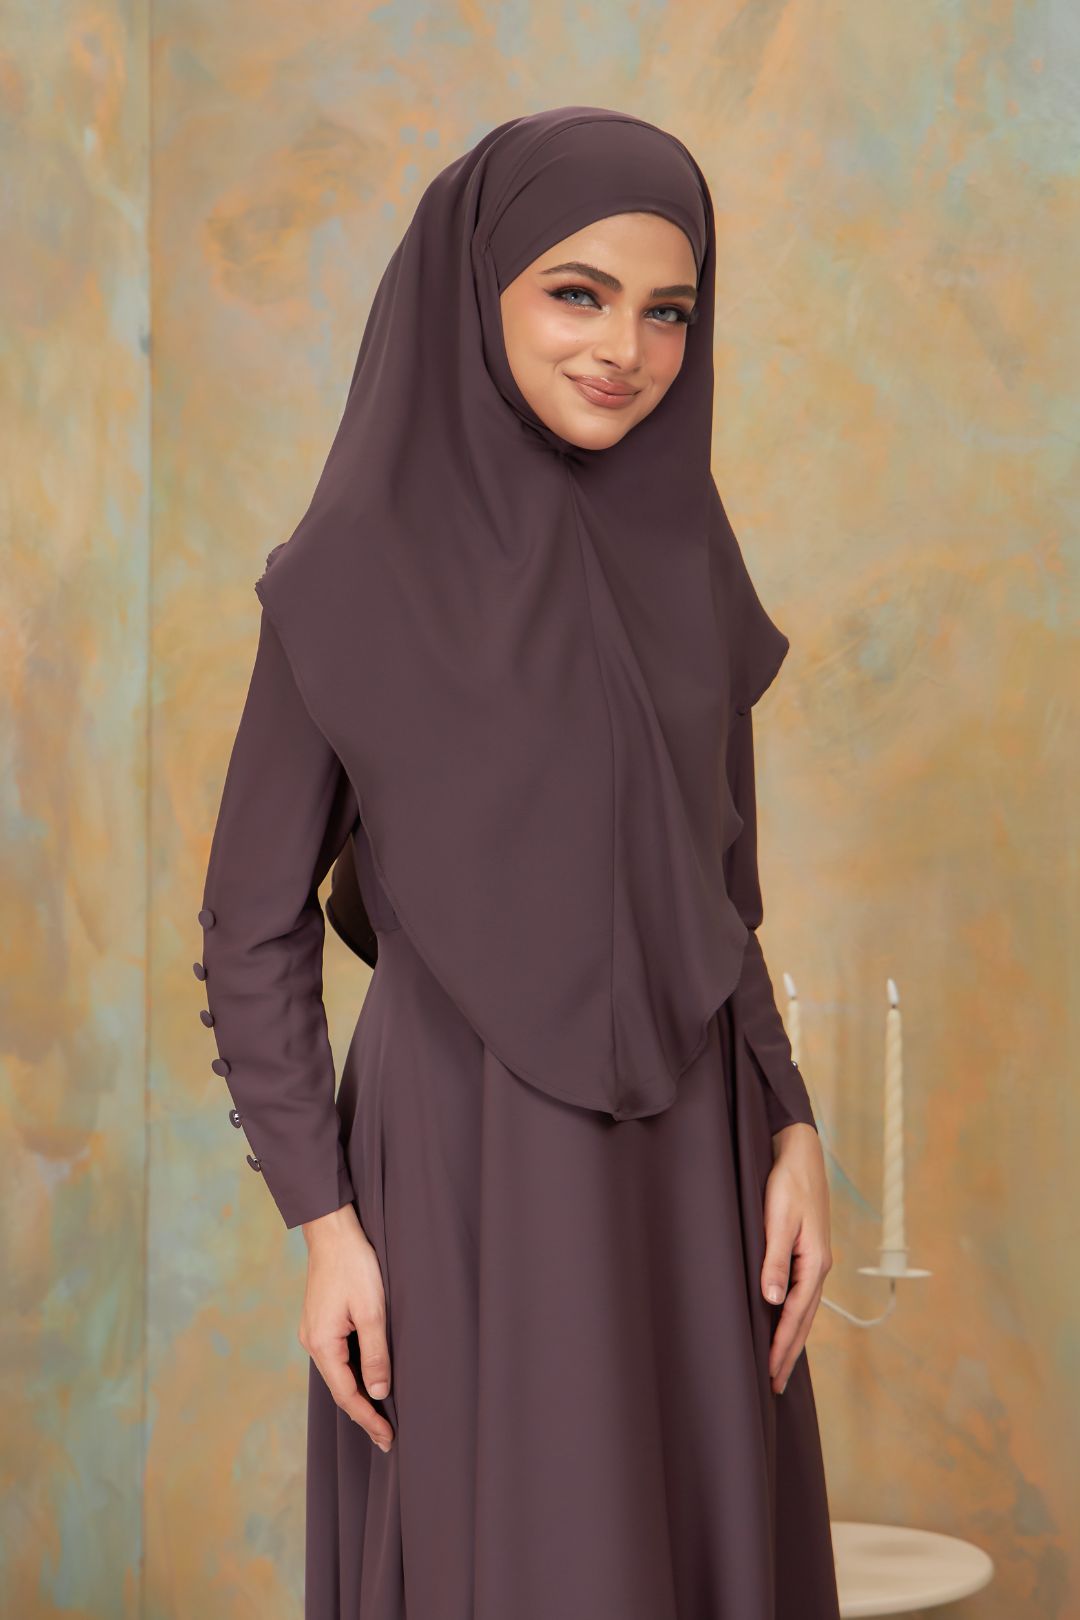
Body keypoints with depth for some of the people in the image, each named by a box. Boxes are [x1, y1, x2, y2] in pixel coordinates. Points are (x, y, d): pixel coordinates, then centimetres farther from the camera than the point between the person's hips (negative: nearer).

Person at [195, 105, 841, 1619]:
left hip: (688, 1167, 5)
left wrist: (790, 1133, 3)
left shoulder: (686, 563, 7)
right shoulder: (353, 569, -7)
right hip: (467, 1167, -5)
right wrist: (324, 1223, -10)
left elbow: (716, 893, 13)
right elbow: (254, 931, -4)